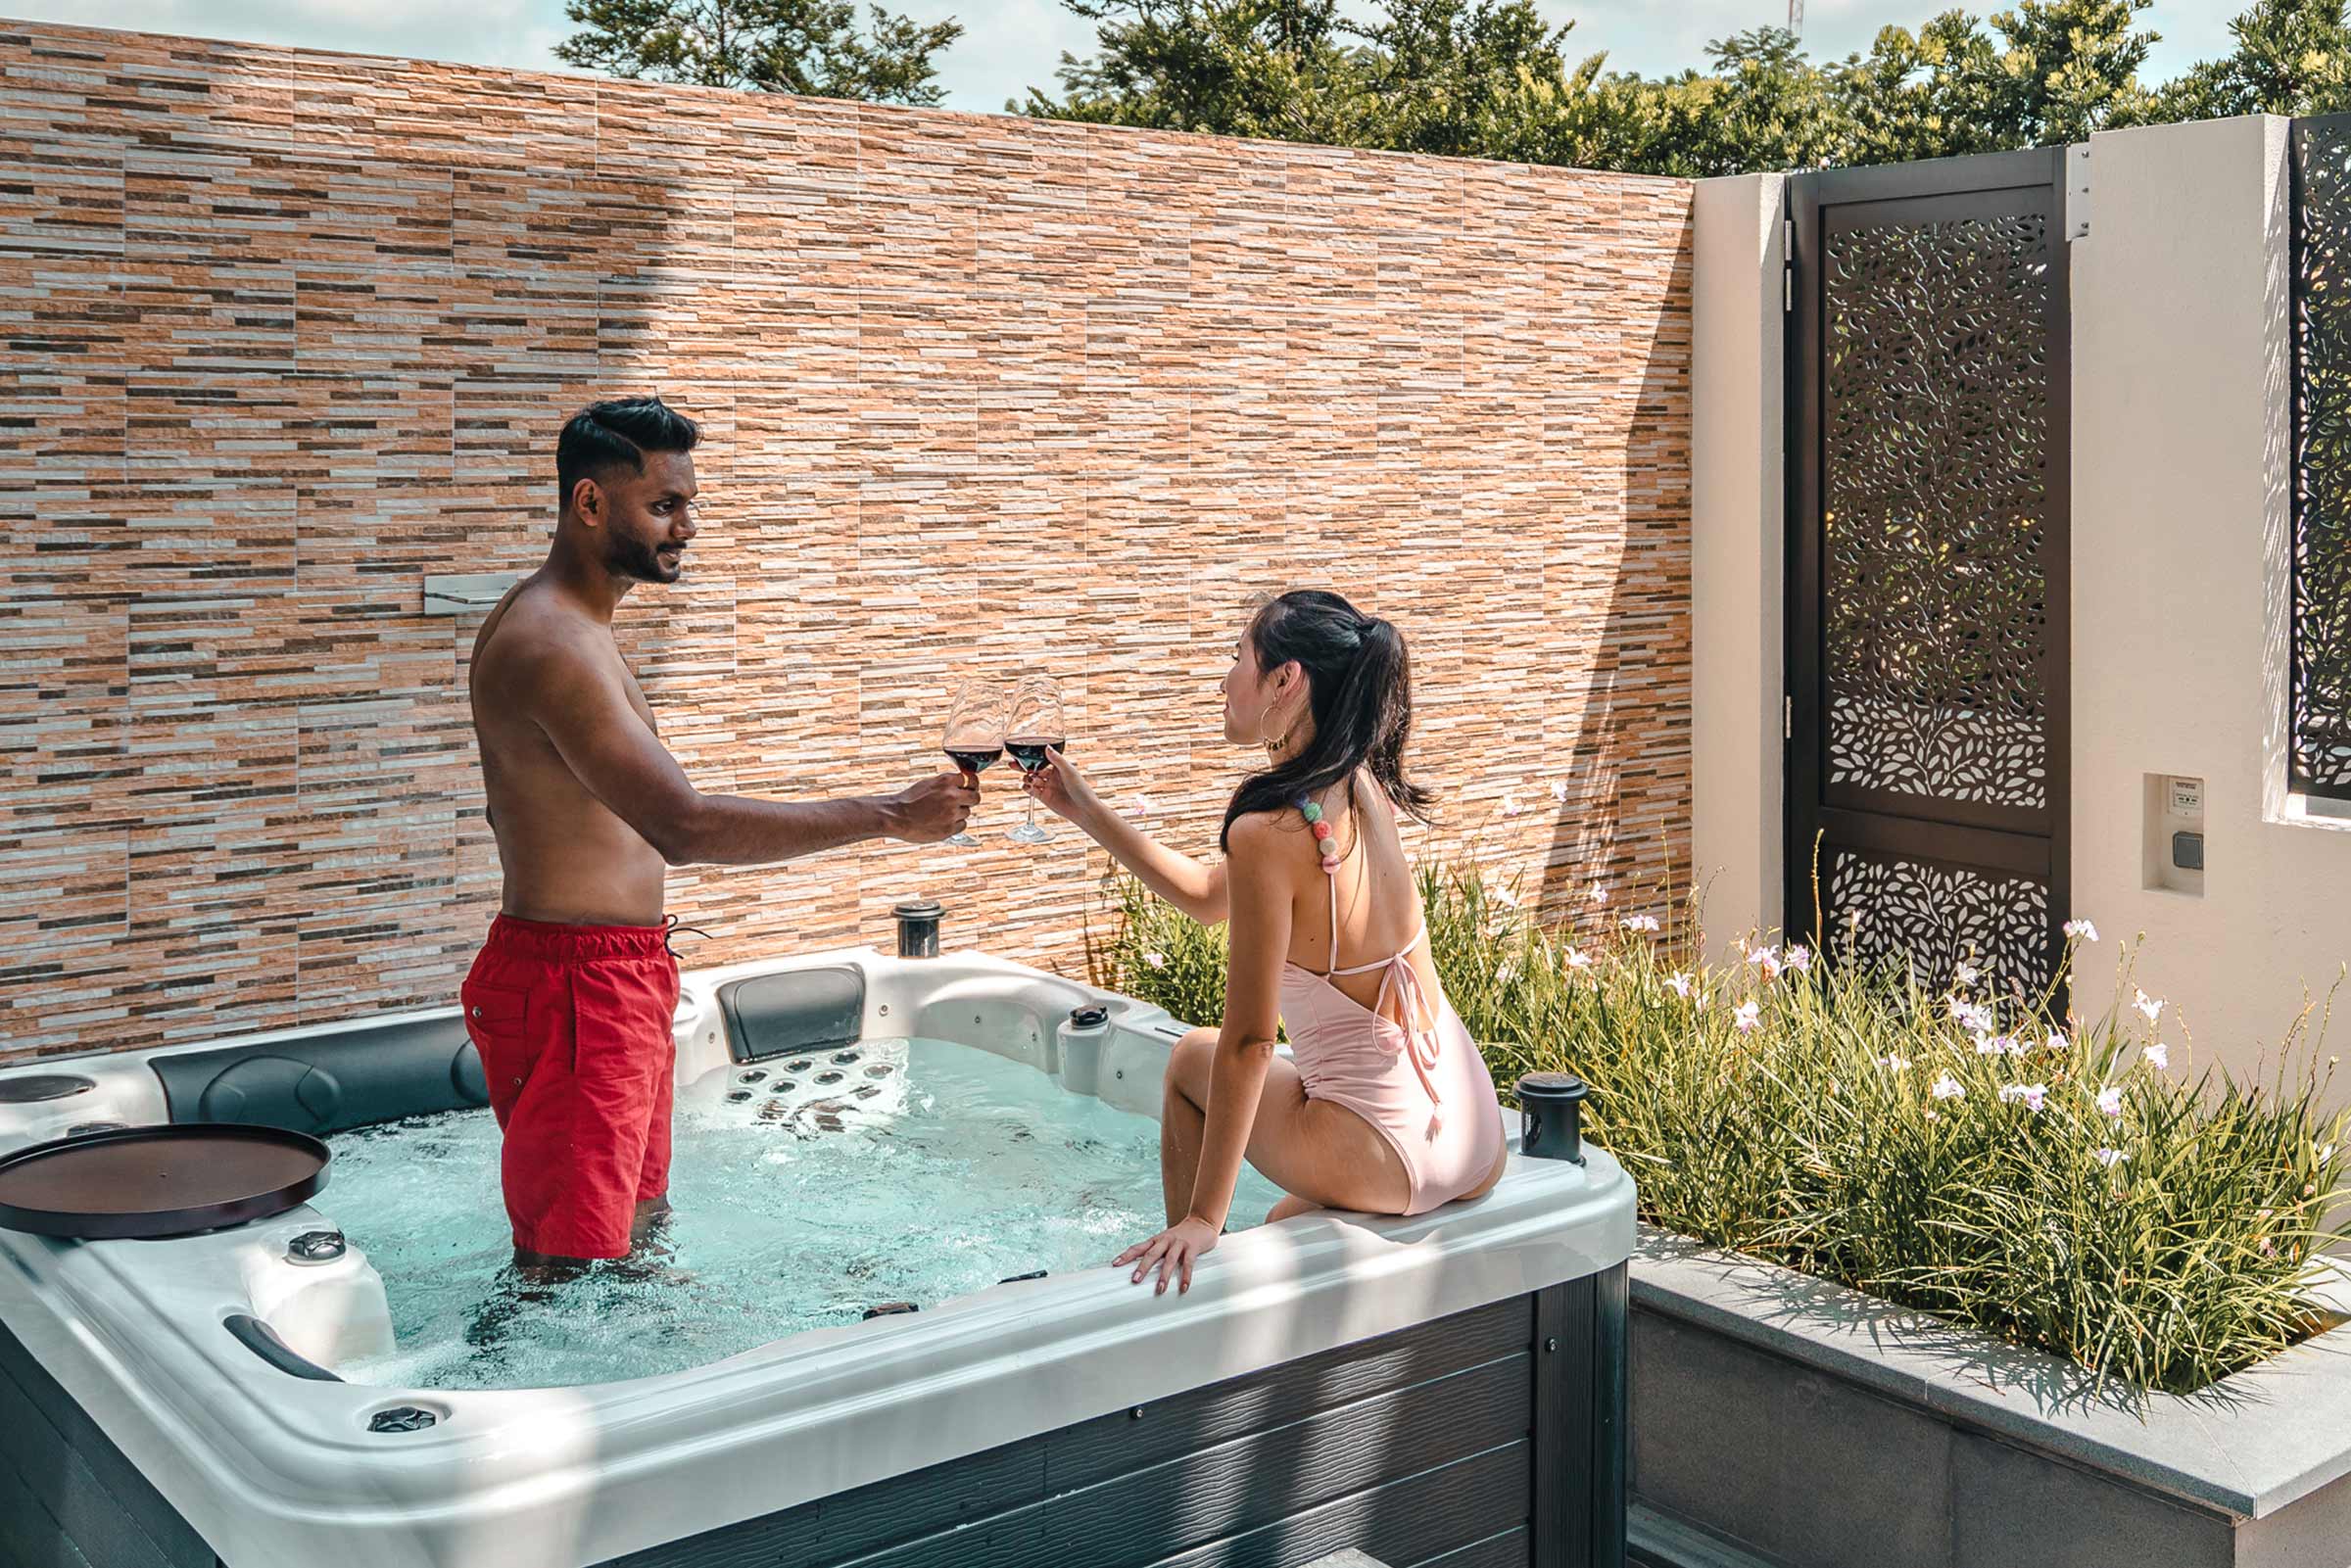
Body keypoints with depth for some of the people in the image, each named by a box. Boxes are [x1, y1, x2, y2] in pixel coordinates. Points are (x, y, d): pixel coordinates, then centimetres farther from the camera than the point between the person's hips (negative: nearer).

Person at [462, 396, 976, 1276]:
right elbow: (685, 828, -32)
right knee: (568, 1267, -3)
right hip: (574, 984, -11)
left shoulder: (564, 626, 13)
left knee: (639, 1221, 22)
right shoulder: (550, 645, -22)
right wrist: (888, 817, -31)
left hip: (619, 978, 11)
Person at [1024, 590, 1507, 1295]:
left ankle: (1192, 1298, 28)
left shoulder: (1269, 831, -21)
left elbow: (1248, 1044, -18)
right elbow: (1210, 896, 18)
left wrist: (1204, 1217, -11)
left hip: (1393, 1152, -8)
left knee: (1192, 1061, 20)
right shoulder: (1360, 791, 4)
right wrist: (1088, 812, 22)